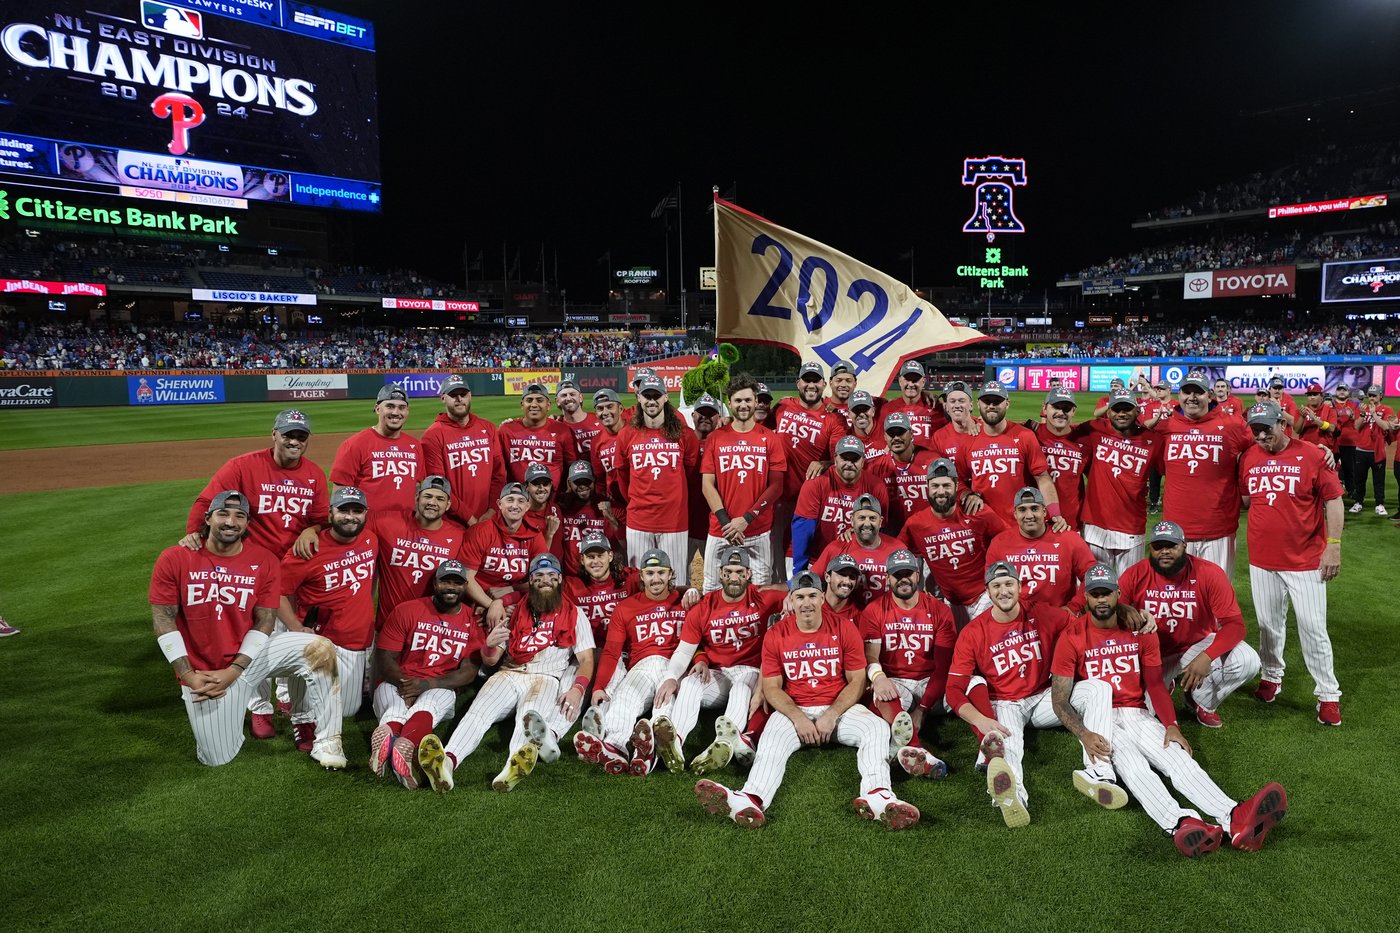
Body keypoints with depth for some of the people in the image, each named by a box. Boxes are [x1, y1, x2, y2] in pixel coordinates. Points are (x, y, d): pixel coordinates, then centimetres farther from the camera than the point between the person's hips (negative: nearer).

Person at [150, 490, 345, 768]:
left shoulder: (265, 561, -6)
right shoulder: (174, 559, -7)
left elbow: (264, 622, -6)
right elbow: (163, 620, -7)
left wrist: (234, 671, -16)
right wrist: (187, 675, -14)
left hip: (249, 653, 1)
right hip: (204, 670, -1)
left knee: (319, 648, -25)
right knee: (217, 759, -2)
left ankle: (325, 740, -16)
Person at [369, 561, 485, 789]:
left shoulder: (473, 623, 11)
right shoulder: (406, 610, 8)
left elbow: (468, 672, 2)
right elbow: (384, 658, 3)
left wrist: (427, 684, -15)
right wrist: (404, 684, -17)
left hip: (440, 688, 0)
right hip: (395, 683, 0)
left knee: (427, 705, -37)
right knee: (396, 709, -37)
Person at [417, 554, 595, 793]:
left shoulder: (574, 614, 14)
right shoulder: (515, 612, 20)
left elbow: (586, 659, 5)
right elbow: (489, 661, 17)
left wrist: (577, 688, -17)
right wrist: (489, 645, -9)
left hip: (548, 679, -2)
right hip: (510, 675, 3)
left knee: (529, 716, -35)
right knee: (478, 711, -28)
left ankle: (515, 766, -64)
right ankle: (448, 761, -53)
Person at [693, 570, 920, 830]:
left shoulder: (844, 630, -1)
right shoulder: (776, 635, -1)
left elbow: (857, 681, 0)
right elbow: (772, 687, 0)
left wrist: (831, 715, -13)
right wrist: (798, 718, -16)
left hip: (839, 708, 1)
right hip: (794, 710, -1)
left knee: (877, 728, -26)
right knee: (772, 739, -30)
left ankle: (877, 796, -47)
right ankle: (751, 800, -54)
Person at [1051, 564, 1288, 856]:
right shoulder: (1072, 637, -6)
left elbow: (1155, 685, 9)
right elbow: (1060, 701, -8)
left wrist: (1171, 725, -7)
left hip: (1137, 713, 4)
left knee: (1178, 756, -23)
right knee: (1129, 760, -32)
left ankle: (1235, 820, -46)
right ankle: (1179, 824, -57)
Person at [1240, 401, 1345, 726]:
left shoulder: (1311, 455, -9)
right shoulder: (1248, 457, 2)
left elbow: (1333, 501, -6)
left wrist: (1333, 546, -9)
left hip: (1306, 560, -3)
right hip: (1261, 559, 3)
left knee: (1313, 628, 1)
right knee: (1268, 624, 14)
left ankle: (1328, 694, 13)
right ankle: (1271, 675, 33)